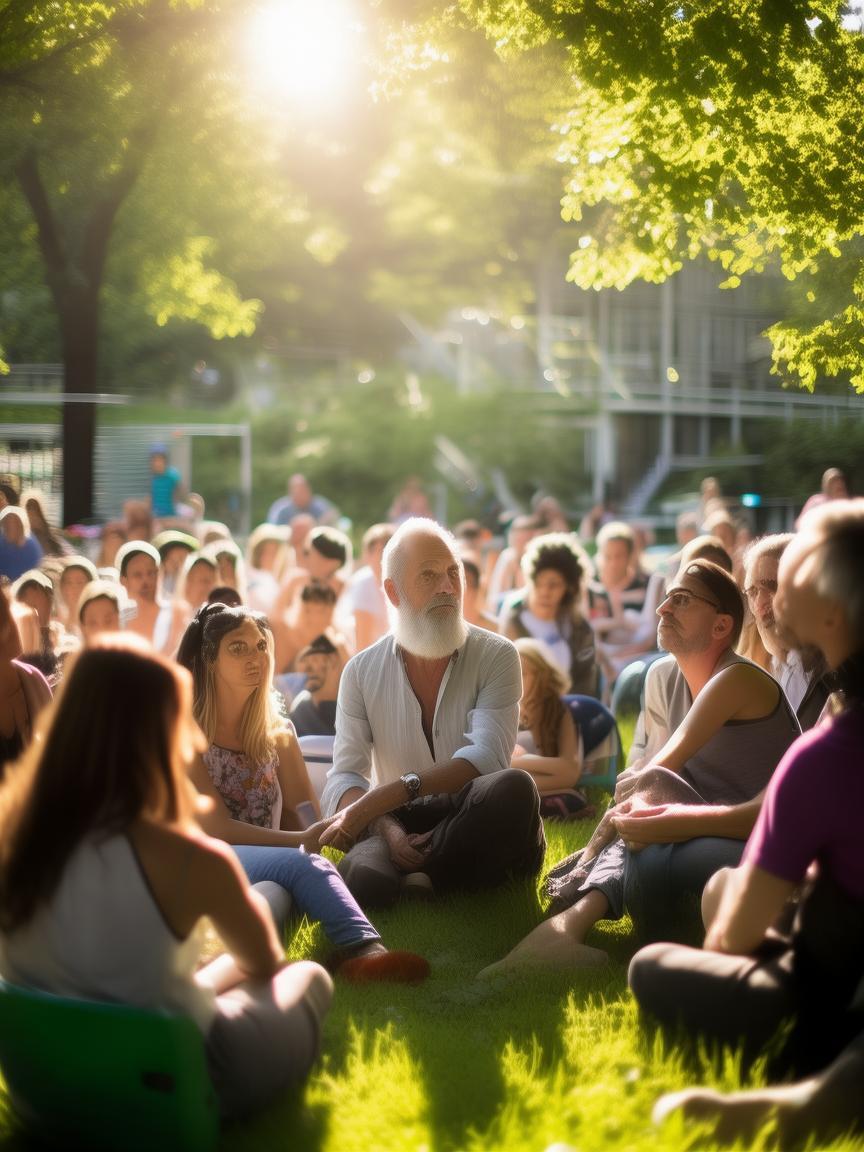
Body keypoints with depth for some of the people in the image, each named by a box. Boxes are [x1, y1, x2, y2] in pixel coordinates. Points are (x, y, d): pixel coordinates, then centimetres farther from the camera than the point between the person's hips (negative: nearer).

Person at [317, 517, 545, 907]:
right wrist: (389, 829, -24)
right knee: (362, 876, -38)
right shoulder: (362, 671, 7)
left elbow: (486, 757, -17)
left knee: (514, 788, -35)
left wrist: (382, 797, -27)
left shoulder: (496, 656, 0)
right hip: (398, 822, -1)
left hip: (474, 821, 2)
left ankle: (420, 875, -16)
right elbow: (344, 778, -1)